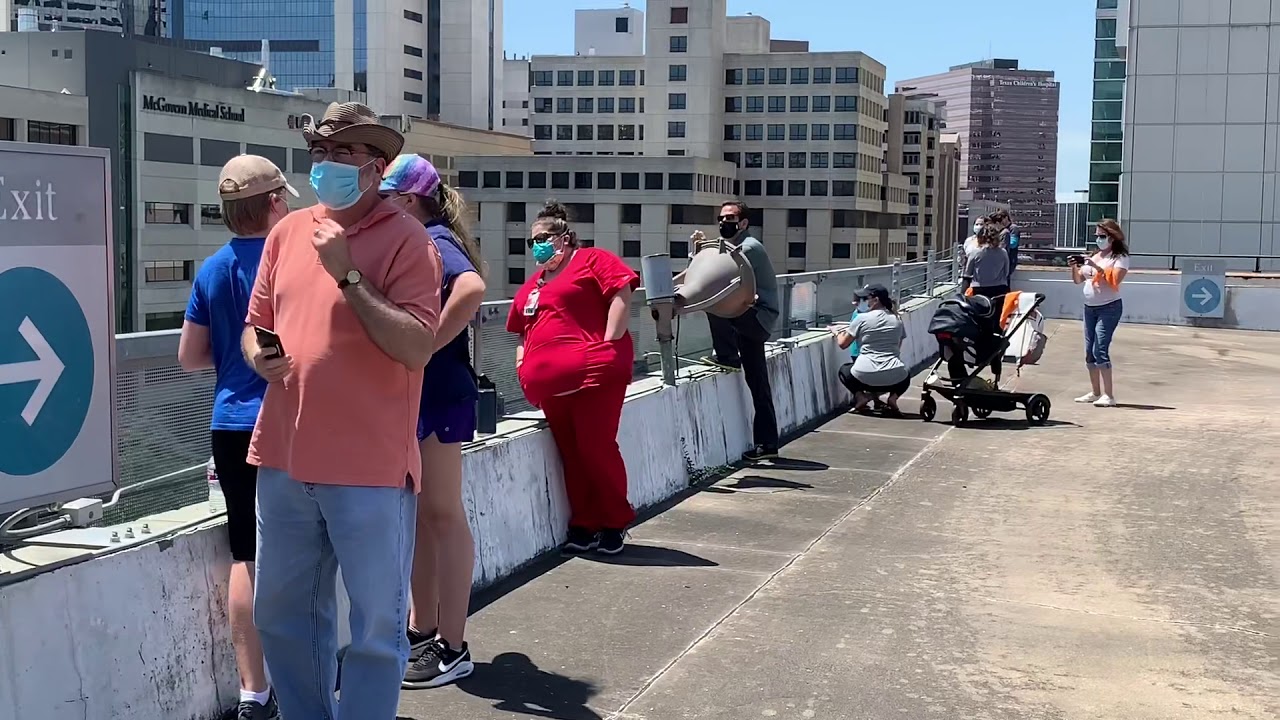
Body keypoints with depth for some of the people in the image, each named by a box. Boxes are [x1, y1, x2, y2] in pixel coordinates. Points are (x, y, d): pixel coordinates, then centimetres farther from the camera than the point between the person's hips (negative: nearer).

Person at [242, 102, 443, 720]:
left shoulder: (405, 240, -8)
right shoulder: (288, 232, 10)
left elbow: (418, 347, -17)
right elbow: (256, 323, 21)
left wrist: (347, 273, -18)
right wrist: (259, 353, -2)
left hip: (369, 468, -6)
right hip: (284, 460, 6)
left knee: (376, 629, 5)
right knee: (281, 616, 18)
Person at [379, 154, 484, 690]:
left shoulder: (434, 241, -14)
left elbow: (472, 287, -35)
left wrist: (426, 346, -28)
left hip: (437, 391, -10)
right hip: (410, 392, 10)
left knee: (442, 515, -3)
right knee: (418, 514, 15)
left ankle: (452, 647, 4)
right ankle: (421, 630, 25)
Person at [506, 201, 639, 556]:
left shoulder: (592, 260, 2)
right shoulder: (531, 286, 23)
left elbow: (621, 295, -10)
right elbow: (522, 331, 31)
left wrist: (607, 346, -16)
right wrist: (522, 361, 15)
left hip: (593, 374, -7)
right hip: (552, 381, 7)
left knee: (596, 447, -6)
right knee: (570, 453, 7)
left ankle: (615, 523, 10)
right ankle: (584, 526, 16)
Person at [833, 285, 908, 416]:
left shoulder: (862, 318, -3)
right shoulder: (897, 320, 10)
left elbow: (842, 344, 5)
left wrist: (838, 332, 25)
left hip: (866, 378, -3)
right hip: (894, 378, 3)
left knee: (844, 370, 30)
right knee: (906, 375, 38)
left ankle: (860, 395, 2)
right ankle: (893, 396, 6)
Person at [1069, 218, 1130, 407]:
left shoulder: (1120, 257, -4)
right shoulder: (1094, 256, 15)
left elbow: (1114, 280, -20)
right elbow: (1078, 280, 15)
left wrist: (1095, 266, -24)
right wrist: (1074, 266, -4)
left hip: (1109, 308, -7)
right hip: (1089, 308, 7)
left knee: (1100, 350, -16)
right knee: (1089, 352, 7)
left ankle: (1109, 396, -16)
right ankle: (1095, 393, 16)